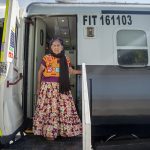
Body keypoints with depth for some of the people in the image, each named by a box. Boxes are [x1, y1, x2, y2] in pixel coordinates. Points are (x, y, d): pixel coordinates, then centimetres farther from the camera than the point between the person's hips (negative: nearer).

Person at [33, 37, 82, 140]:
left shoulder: (66, 59, 8)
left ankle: (65, 130, 19)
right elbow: (40, 72, 7)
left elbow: (70, 71, 22)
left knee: (65, 108, 3)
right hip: (48, 87, -3)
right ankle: (49, 132, 13)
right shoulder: (46, 58, -2)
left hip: (62, 87, 3)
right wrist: (39, 87, 10)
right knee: (48, 108, -1)